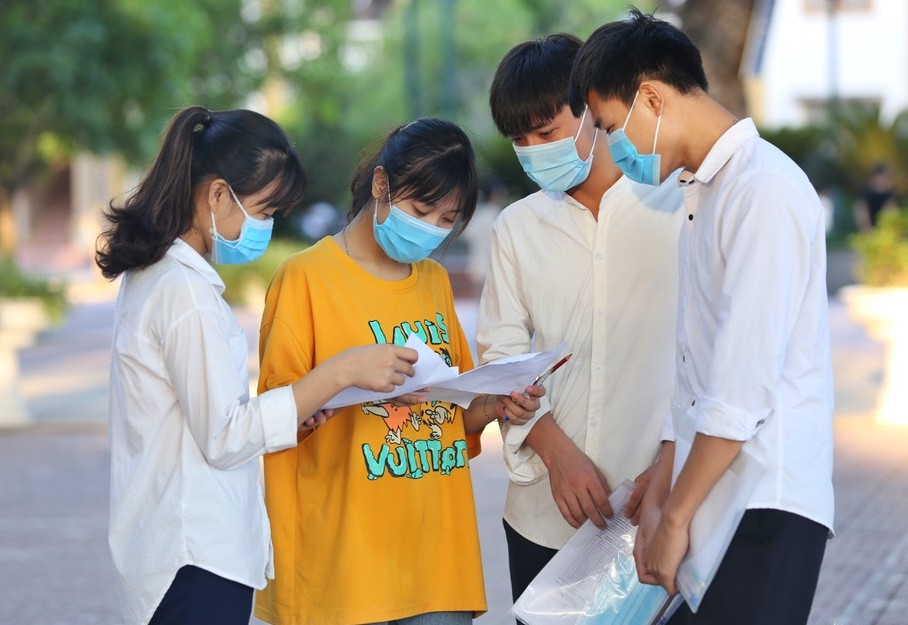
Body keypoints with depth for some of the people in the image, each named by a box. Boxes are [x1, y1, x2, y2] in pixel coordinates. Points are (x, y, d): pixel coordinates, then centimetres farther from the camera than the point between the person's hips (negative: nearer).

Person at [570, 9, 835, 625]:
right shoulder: (699, 193, 18)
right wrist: (659, 499, 12)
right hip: (710, 499, 8)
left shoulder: (765, 191, -12)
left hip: (763, 505, -8)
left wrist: (675, 516, -13)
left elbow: (744, 384, -17)